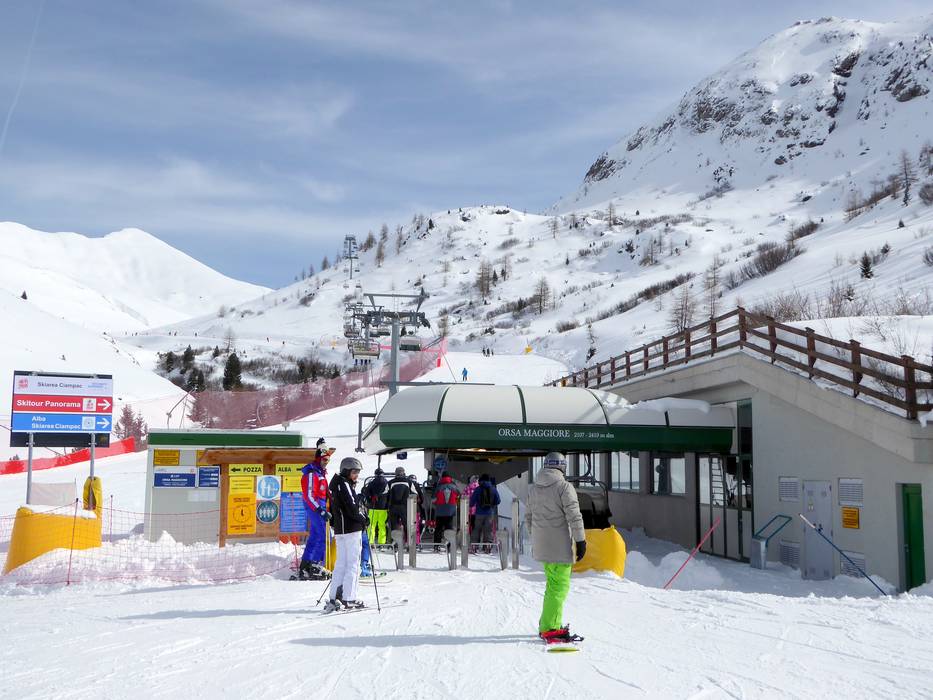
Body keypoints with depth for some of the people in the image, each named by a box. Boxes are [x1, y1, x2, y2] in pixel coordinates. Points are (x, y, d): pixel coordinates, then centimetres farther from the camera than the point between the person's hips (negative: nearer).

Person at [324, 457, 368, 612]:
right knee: (353, 564, -4)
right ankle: (348, 598, -4)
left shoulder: (335, 483, 16)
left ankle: (334, 597, 11)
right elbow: (352, 509, -18)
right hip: (352, 529, -9)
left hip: (339, 530, 9)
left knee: (341, 564, 12)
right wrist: (363, 519, -5)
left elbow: (332, 509, 20)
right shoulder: (344, 484, -14)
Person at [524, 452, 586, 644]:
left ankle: (548, 623, 23)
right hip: (560, 546, -7)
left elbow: (528, 517, 18)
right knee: (559, 586, -3)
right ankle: (549, 628, -5)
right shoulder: (564, 487, -12)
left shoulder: (533, 489, 10)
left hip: (541, 546, 7)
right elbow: (574, 517, -14)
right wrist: (581, 541, -8)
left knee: (553, 583, 19)